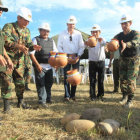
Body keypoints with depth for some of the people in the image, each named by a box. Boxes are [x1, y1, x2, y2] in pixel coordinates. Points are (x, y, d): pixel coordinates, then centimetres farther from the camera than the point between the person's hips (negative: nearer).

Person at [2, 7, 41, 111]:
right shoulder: (8, 27, -8)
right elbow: (6, 41, -22)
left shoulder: (27, 31, 12)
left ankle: (21, 101, 27)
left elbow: (29, 44, 9)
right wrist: (18, 46, -36)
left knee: (20, 81, 12)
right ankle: (7, 103, 5)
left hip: (20, 60, 6)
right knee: (7, 81, -5)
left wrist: (33, 47, -15)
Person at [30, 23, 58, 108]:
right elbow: (31, 54, -8)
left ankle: (48, 98, 30)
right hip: (40, 66, -5)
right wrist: (37, 65, -15)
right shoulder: (36, 40, -1)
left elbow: (55, 52, 17)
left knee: (49, 83, 14)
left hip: (49, 66, 6)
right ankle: (42, 101, 1)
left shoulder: (51, 41, 15)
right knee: (41, 84, -5)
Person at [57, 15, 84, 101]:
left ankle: (73, 94, 17)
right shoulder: (62, 34, 3)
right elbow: (59, 46, 4)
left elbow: (82, 46, 5)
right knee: (66, 76, -2)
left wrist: (78, 56, -8)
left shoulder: (78, 34, 5)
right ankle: (67, 95, 5)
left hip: (76, 57, 1)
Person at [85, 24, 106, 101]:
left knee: (101, 80, 6)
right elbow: (86, 44, -21)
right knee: (92, 80, 1)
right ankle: (92, 96, 9)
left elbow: (104, 43, -23)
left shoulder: (102, 40, 3)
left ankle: (100, 95, 17)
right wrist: (86, 43, -47)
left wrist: (101, 40, -48)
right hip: (92, 62, 0)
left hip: (101, 62, 1)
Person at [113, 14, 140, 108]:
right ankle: (124, 96, 21)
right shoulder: (119, 36, 2)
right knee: (122, 79, 3)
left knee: (130, 80, -8)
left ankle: (130, 100, 4)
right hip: (123, 60, 4)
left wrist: (126, 44, -56)